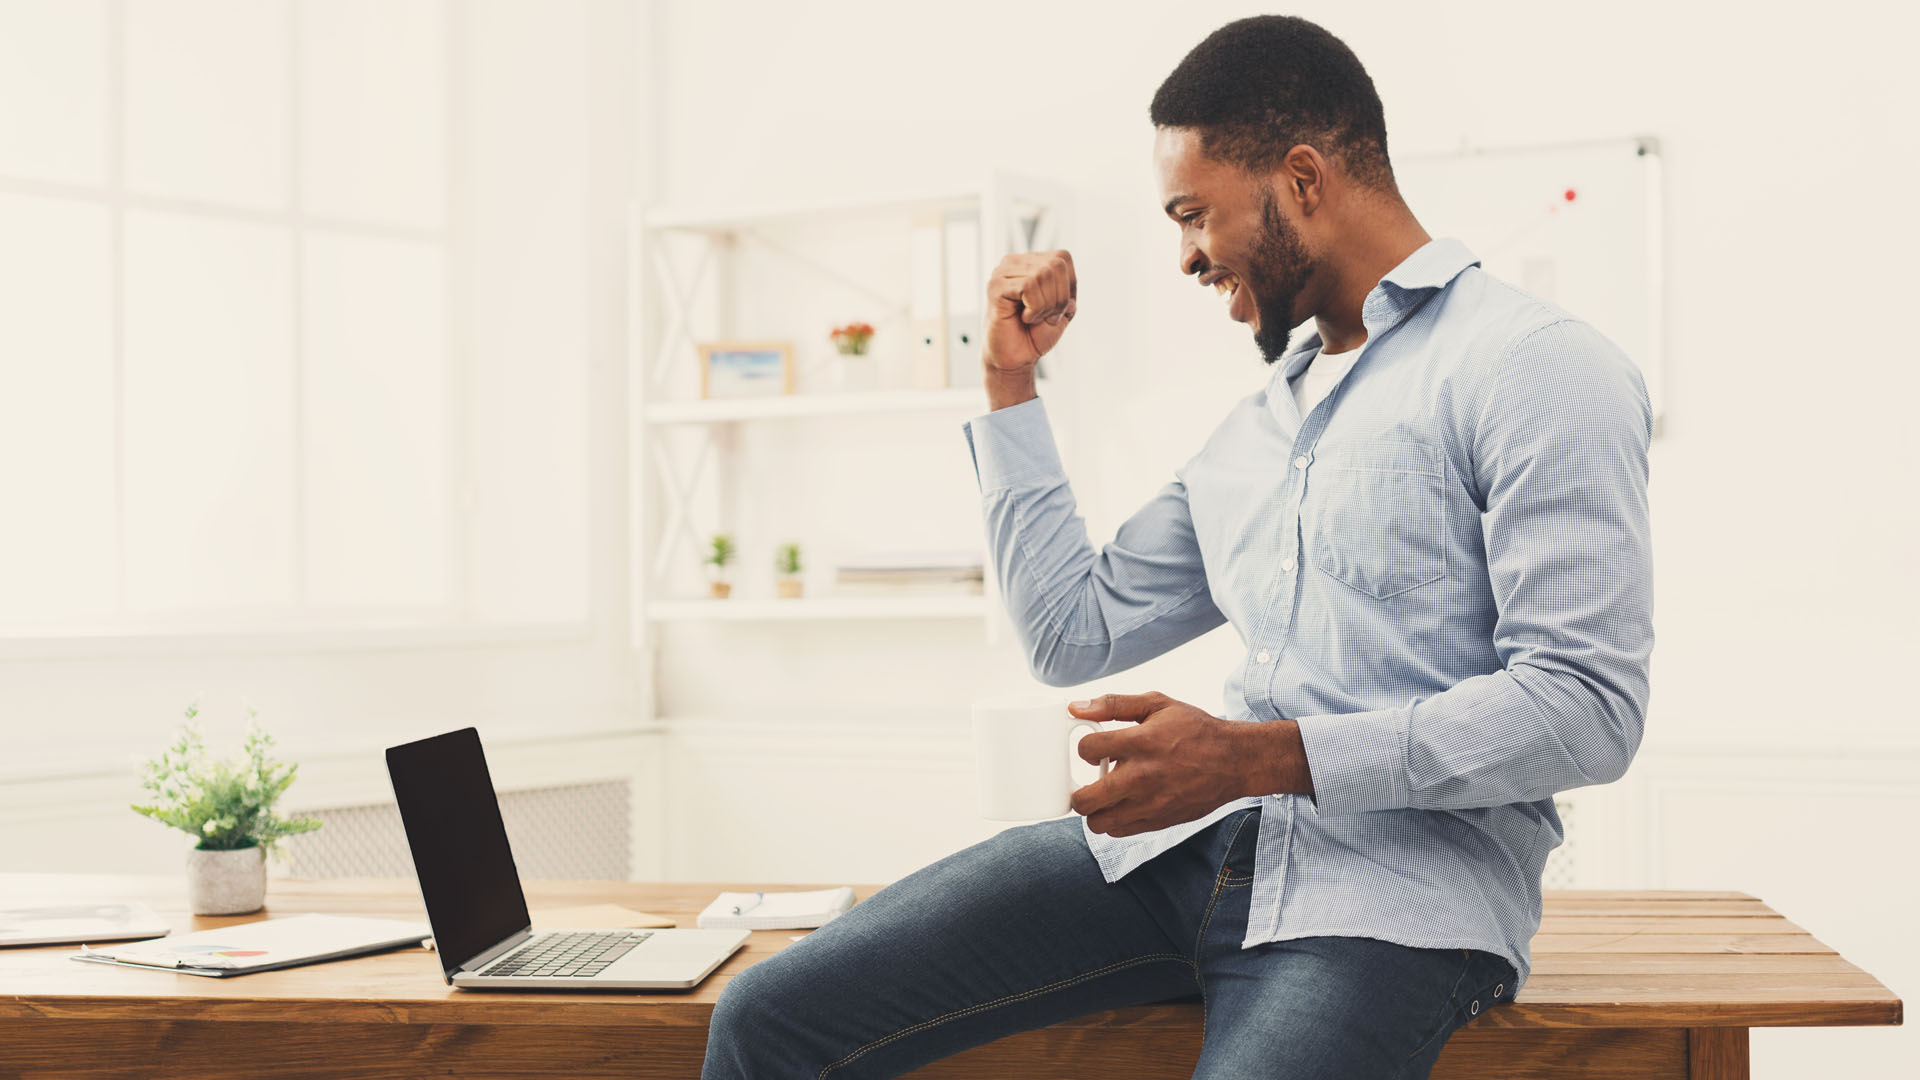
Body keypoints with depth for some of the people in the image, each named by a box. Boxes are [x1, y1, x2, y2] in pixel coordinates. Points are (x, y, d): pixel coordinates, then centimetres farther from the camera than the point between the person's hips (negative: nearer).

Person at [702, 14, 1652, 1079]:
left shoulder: (1533, 367, -3)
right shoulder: (1250, 431, 23)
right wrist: (1011, 383, 21)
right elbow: (1073, 634, 25)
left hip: (1401, 892, -6)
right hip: (1187, 845, 7)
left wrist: (1255, 755, -19)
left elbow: (1589, 708, -13)